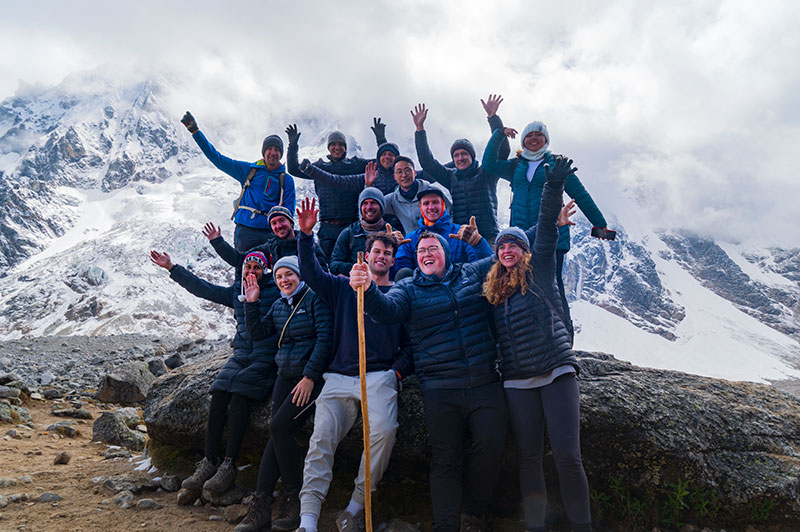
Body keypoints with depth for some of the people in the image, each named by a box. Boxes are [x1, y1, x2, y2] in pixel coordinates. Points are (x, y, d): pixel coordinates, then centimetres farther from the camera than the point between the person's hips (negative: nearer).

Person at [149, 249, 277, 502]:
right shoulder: (236, 292, 18)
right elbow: (202, 288, 21)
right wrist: (172, 268, 21)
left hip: (265, 360, -5)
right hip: (240, 356, 5)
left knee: (239, 396, -27)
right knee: (219, 394, -19)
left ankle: (228, 465, -24)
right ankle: (209, 462, -16)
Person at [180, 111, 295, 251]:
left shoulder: (287, 180, 10)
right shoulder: (249, 170, 12)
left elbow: (288, 211, 8)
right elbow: (218, 159, 14)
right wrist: (195, 131, 13)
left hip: (270, 233, -1)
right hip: (245, 230, 1)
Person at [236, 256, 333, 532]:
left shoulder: (315, 299, -7)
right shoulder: (278, 306, 15)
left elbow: (325, 339, -14)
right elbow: (257, 332, 11)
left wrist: (310, 376, -18)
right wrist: (251, 303, 3)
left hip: (311, 376, -6)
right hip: (285, 375, 6)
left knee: (279, 427, -16)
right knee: (276, 433, -1)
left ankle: (298, 499, -1)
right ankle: (260, 508, 2)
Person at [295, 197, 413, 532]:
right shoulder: (345, 288, 20)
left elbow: (411, 342, 12)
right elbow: (311, 273, 9)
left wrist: (398, 369, -4)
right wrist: (306, 235, -3)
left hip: (380, 376, -2)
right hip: (340, 376, 2)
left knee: (384, 430, -27)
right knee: (321, 440, -14)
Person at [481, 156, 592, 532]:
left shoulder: (539, 273, 5)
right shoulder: (491, 290, 13)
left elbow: (546, 230, -6)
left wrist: (553, 189, -16)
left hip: (556, 370, -2)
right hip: (517, 380, 3)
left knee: (567, 454, -6)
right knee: (528, 457, 5)